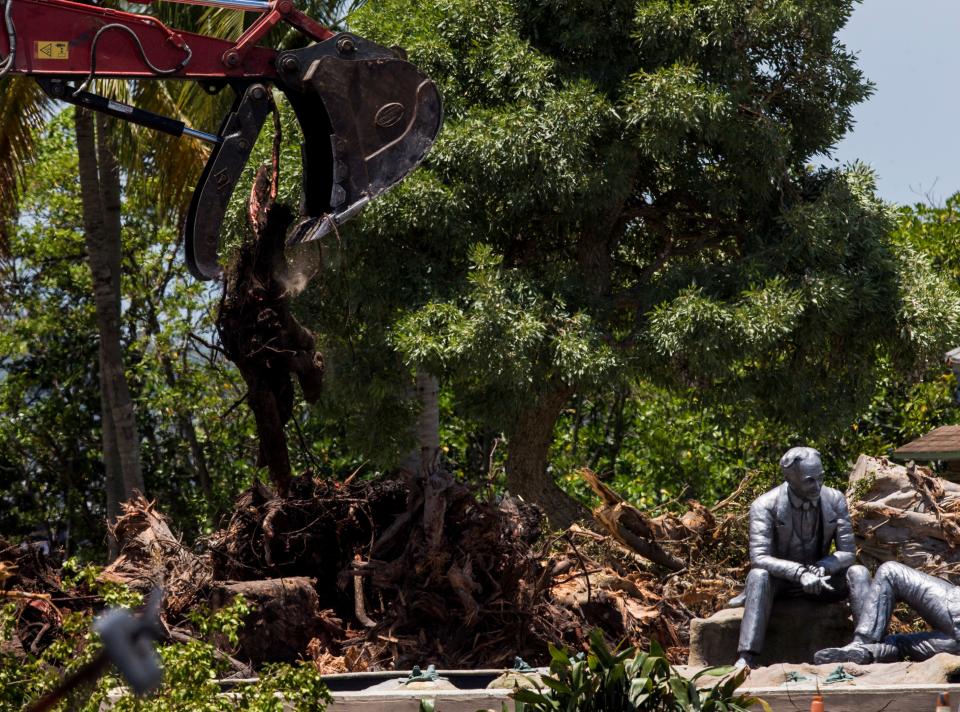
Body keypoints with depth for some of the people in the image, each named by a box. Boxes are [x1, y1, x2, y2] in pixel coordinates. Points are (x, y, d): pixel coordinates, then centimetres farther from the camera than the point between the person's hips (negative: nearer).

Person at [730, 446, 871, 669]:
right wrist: (799, 572, -41)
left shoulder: (835, 500, -8)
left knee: (859, 573, -24)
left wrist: (822, 567, -30)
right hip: (780, 579, -3)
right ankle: (746, 657, -44)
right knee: (758, 575, -36)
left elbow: (848, 553, -8)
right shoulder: (764, 506, -18)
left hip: (822, 578, 3)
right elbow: (759, 558, -27)